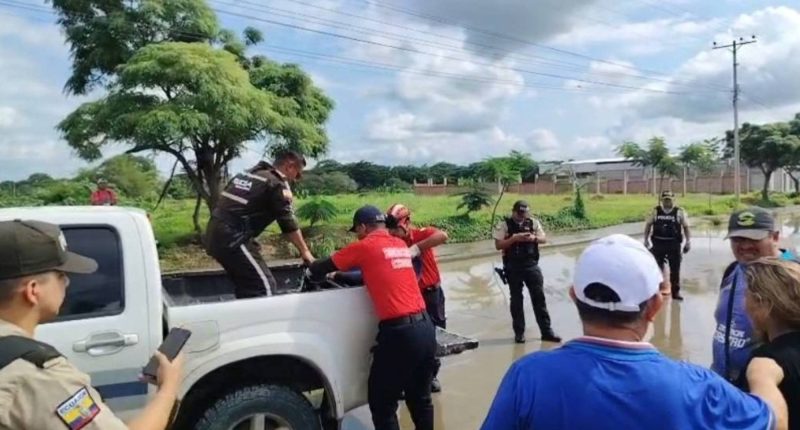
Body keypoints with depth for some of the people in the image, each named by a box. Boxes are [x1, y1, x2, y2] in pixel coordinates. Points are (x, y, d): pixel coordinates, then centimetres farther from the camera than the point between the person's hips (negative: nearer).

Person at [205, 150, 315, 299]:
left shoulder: (248, 174, 21)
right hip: (233, 239, -9)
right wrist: (305, 251, 4)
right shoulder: (277, 184, -6)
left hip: (214, 235, 9)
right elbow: (288, 224, -4)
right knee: (264, 286, -4)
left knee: (246, 286, 19)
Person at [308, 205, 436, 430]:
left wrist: (311, 271, 26)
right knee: (420, 399, 20)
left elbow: (320, 269, 5)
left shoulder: (365, 247, -3)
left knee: (382, 405, 7)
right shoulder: (400, 245, 14)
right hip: (425, 328, 7)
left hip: (400, 333, -7)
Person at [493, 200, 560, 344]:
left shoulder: (533, 222, 7)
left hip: (532, 265, 2)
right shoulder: (504, 224, -3)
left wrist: (533, 238, -16)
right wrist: (514, 238, -20)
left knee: (539, 297, 3)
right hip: (513, 267, -2)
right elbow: (498, 245, -9)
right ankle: (519, 332, 15)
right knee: (516, 299, 5)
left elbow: (544, 239, 5)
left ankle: (546, 331, 12)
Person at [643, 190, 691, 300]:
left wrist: (688, 241, -5)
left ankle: (675, 292, 15)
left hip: (674, 244, -1)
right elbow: (648, 224, 9)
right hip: (658, 243, 1)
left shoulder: (679, 212, 0)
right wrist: (646, 239, 4)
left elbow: (686, 227, 1)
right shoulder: (656, 211, 4)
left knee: (675, 269, 5)